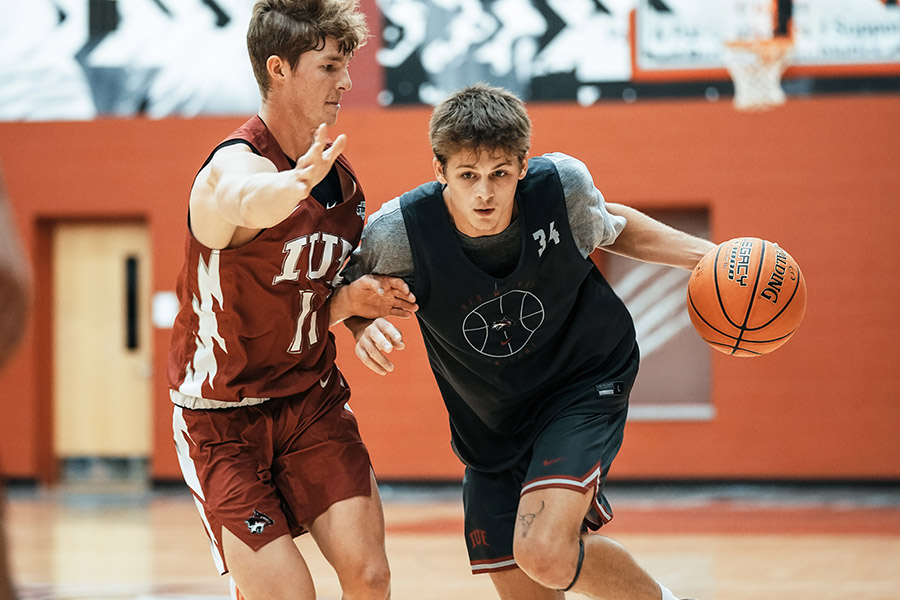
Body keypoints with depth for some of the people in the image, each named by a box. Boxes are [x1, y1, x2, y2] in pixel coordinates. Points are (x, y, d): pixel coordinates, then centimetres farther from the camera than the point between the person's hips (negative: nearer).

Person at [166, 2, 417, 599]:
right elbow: (248, 201, -49)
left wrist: (352, 301, -8)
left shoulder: (338, 172, 3)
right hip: (224, 418, -6)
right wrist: (300, 181, -73)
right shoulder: (234, 166, -21)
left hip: (312, 398, 6)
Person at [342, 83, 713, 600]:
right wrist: (364, 326, -24)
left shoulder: (563, 185, -21)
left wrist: (706, 255, -5)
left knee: (544, 553, -25)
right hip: (490, 426, 3)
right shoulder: (400, 232, -24)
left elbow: (609, 225, 3)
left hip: (585, 386, -2)